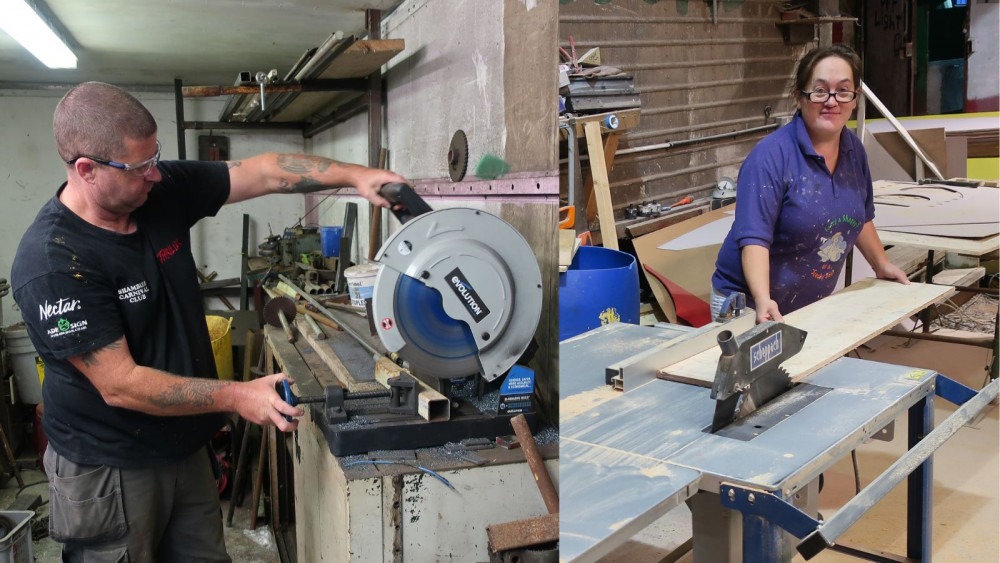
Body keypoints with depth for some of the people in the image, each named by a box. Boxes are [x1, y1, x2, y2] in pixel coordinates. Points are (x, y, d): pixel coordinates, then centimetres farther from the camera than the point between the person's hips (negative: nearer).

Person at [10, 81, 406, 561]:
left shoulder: (164, 189, -6)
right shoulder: (50, 263, -25)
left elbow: (262, 172, -2)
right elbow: (120, 385, -25)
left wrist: (353, 175, -14)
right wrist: (237, 397, -23)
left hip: (184, 448, 7)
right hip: (109, 472, -6)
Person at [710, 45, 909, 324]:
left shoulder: (854, 151, 2)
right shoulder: (771, 155, -20)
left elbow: (860, 217, 19)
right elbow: (754, 237, -27)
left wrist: (882, 265, 19)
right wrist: (764, 301, -38)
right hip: (750, 305, -6)